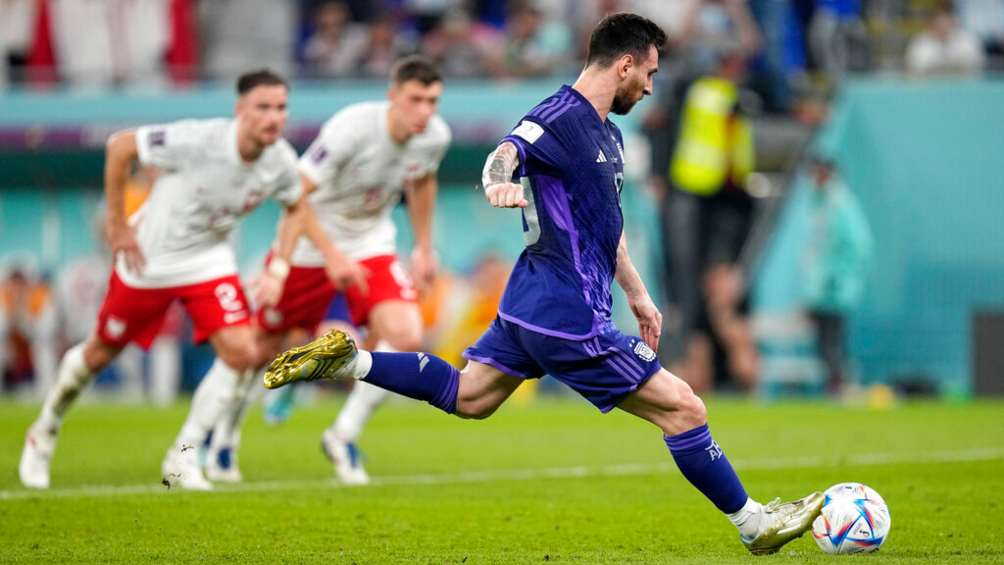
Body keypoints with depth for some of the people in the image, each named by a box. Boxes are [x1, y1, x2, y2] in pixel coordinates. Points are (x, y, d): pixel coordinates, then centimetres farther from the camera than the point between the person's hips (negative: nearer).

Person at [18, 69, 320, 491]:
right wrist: (116, 223, -14)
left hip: (209, 260, 4)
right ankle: (44, 432, 37)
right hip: (149, 259, -4)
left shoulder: (281, 163, -15)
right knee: (100, 353, 10)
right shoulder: (198, 140, -30)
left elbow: (297, 207, 8)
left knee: (242, 354, -15)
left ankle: (183, 456, 0)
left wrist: (278, 270, -2)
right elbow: (120, 147, -18)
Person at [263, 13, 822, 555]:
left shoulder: (608, 135, 14)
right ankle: (755, 525, 6)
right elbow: (508, 151, -36)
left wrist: (638, 295, 29)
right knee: (684, 409, -5)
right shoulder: (561, 118, -17)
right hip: (570, 317, -10)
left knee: (466, 396, 21)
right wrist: (500, 180, -59)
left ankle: (346, 360, 15)